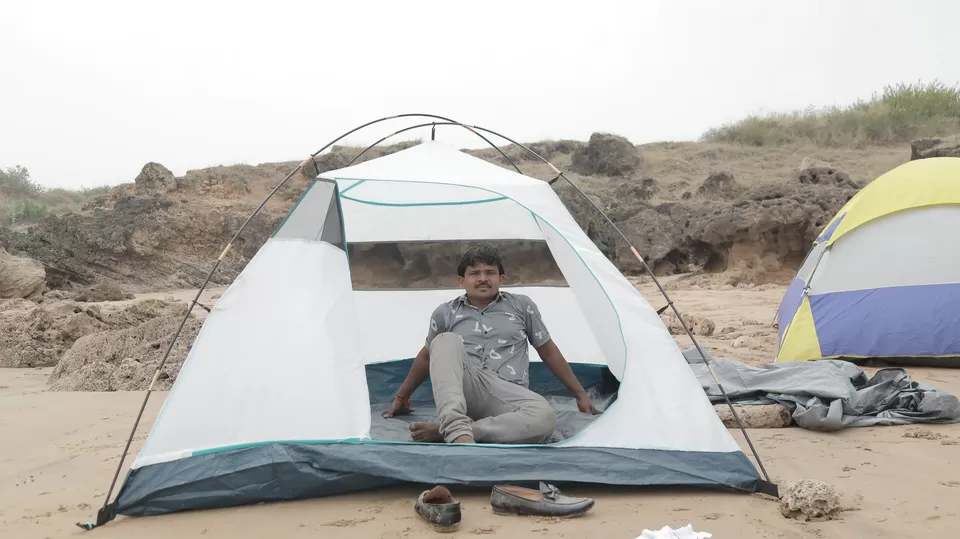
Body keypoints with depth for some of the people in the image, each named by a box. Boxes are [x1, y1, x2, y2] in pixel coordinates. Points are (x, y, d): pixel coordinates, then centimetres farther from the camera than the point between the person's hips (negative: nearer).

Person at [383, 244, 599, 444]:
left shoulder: (521, 306, 12)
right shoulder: (445, 313, 11)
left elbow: (548, 351, 18)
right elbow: (428, 356, 25)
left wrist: (580, 393, 19)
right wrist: (401, 396, 32)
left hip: (505, 397, 1)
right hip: (460, 391, 0)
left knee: (545, 417, -34)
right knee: (446, 341, -28)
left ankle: (442, 431, -32)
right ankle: (458, 430, -46)